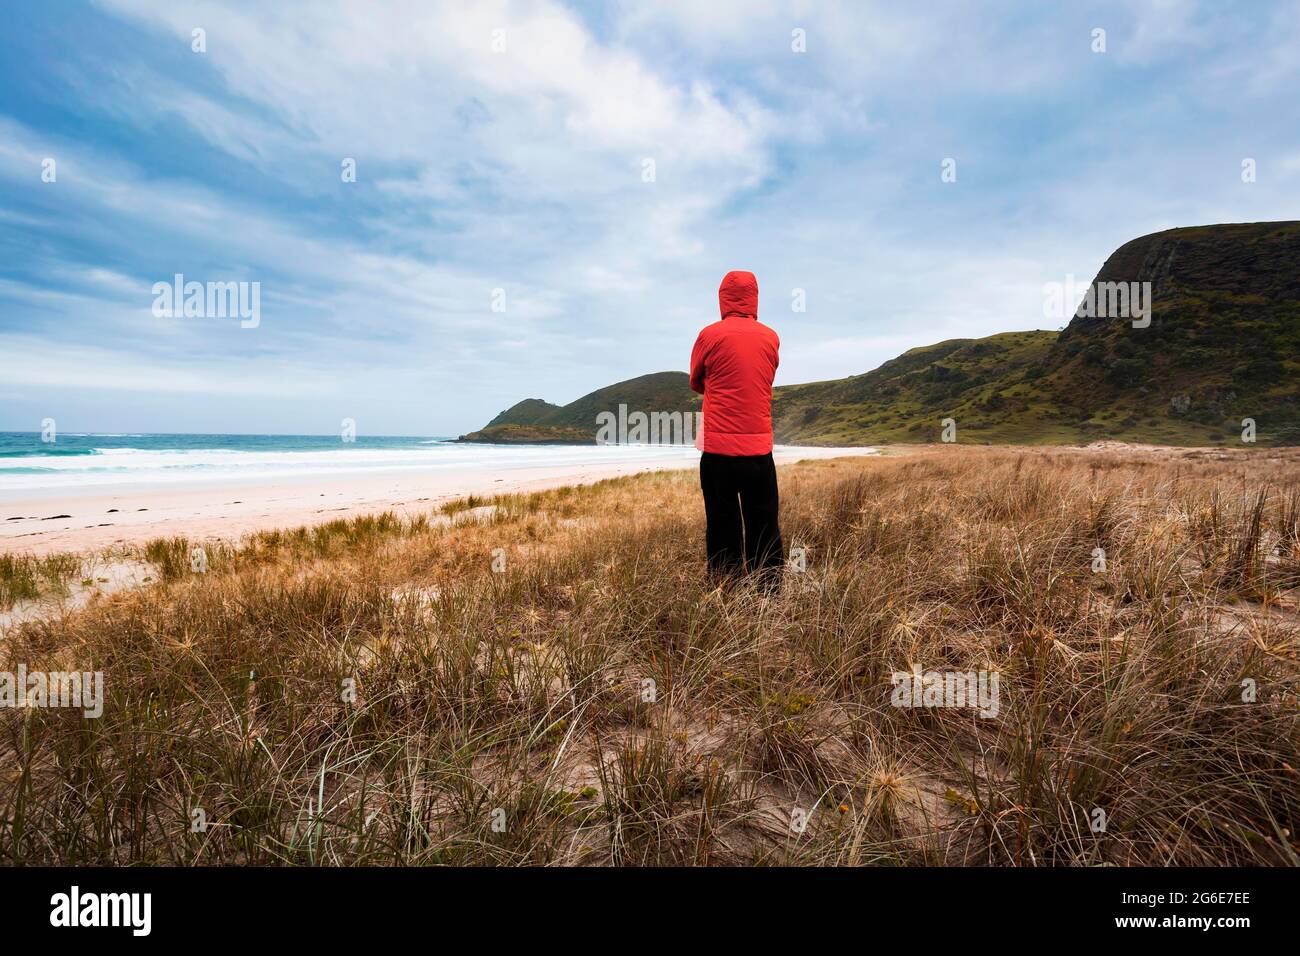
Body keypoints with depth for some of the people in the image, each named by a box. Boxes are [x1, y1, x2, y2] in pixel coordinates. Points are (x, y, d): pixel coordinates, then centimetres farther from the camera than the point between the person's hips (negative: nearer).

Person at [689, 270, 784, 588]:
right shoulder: (771, 337, 5)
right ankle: (769, 589, 12)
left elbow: (696, 383, 11)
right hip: (759, 447, 2)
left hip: (718, 446, -2)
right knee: (764, 526, 9)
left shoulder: (710, 335, -3)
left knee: (722, 526, 7)